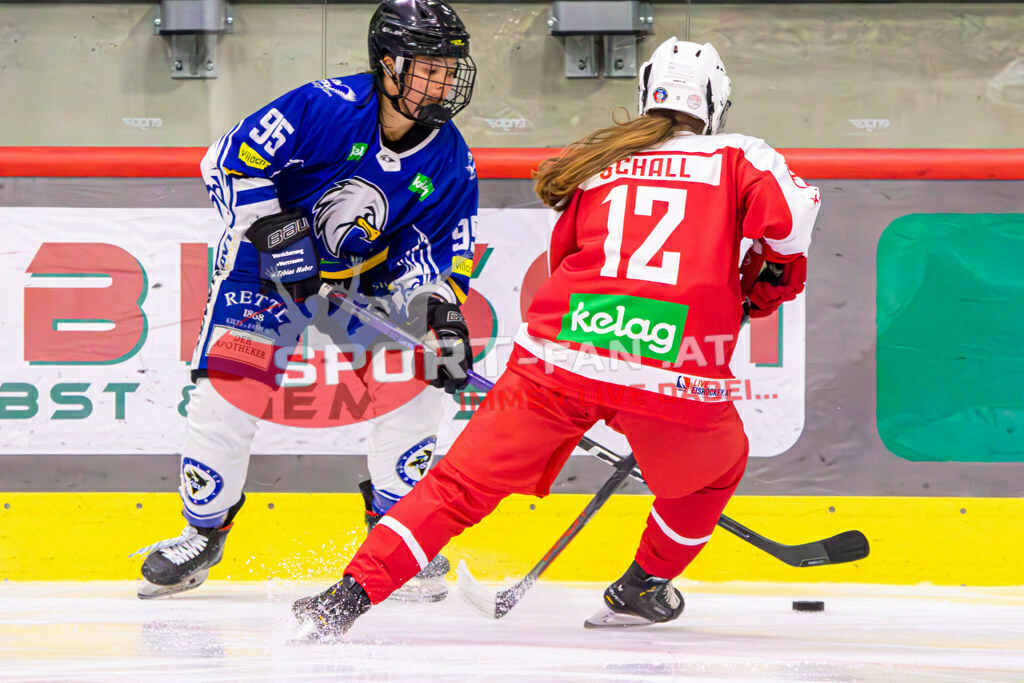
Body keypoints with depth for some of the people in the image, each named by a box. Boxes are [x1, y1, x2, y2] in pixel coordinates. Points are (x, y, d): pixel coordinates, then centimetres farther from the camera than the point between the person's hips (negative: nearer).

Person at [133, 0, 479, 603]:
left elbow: (436, 257, -9)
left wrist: (444, 311, -29)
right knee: (228, 388, -12)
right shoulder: (327, 107, -28)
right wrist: (274, 231, -31)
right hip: (268, 262, -3)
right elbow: (228, 161, -24)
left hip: (367, 276, 3)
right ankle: (204, 532, 9)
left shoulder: (451, 165, -15)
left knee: (411, 383, -13)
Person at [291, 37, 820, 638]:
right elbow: (791, 212, -7)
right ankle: (644, 587, 35)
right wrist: (776, 275, 13)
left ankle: (353, 593, -4)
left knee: (466, 481, 7)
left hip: (562, 354, 2)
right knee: (718, 463, 30)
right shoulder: (737, 158, 11)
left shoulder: (598, 164, 23)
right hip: (676, 372, -2)